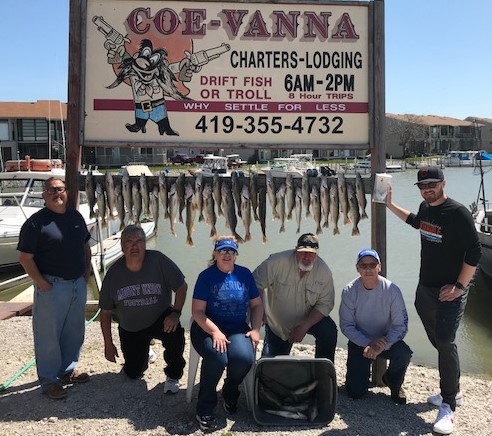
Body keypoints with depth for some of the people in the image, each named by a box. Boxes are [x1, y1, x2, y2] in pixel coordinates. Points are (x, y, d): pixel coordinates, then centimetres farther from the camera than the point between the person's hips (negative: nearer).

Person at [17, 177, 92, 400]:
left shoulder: (76, 217, 8)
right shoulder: (35, 222, -11)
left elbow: (85, 246, 18)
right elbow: (26, 258, -12)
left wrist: (87, 271, 9)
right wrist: (41, 283, -15)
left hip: (78, 284, 7)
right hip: (52, 287, -6)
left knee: (74, 331, 16)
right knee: (48, 334, 2)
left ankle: (68, 370, 33)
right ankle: (49, 381, 15)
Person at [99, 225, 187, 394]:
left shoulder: (158, 261, -20)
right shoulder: (113, 273, -12)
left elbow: (181, 286, -11)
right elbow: (106, 312, -2)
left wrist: (176, 312, -24)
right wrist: (108, 344, -1)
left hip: (160, 319, -2)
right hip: (130, 329, 2)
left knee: (175, 334, -34)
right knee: (133, 373, 3)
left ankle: (173, 376, -6)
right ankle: (143, 352, 40)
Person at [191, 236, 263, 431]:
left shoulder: (244, 274, 5)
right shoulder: (206, 276, -5)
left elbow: (257, 305, 12)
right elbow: (197, 311, -10)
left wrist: (255, 329, -3)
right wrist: (215, 332, -22)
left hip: (237, 329, 3)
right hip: (208, 328, -3)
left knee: (245, 357, -27)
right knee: (217, 357, -33)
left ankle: (230, 393, 7)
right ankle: (204, 409, -11)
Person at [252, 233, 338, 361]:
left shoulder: (324, 271, -18)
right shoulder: (277, 262, -25)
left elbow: (325, 304, -15)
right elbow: (255, 287, -19)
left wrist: (304, 326, -25)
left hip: (309, 318, 1)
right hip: (277, 323, -1)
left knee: (329, 331, -26)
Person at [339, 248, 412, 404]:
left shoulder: (392, 290, -17)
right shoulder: (349, 291, -15)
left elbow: (401, 326, -16)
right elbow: (346, 325, -11)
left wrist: (382, 346, -30)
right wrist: (368, 344, -23)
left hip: (386, 340, 0)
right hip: (360, 342, 0)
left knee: (404, 353, -33)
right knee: (355, 392, -11)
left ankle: (394, 383, 2)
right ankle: (363, 371, 27)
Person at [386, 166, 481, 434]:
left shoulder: (458, 213, -16)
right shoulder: (426, 207, 6)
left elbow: (474, 252, -16)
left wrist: (459, 286, -18)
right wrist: (390, 205, 27)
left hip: (449, 291, -7)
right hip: (425, 287, 8)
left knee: (445, 342, -15)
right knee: (437, 340, 14)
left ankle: (448, 407, -6)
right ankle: (452, 391, 30)